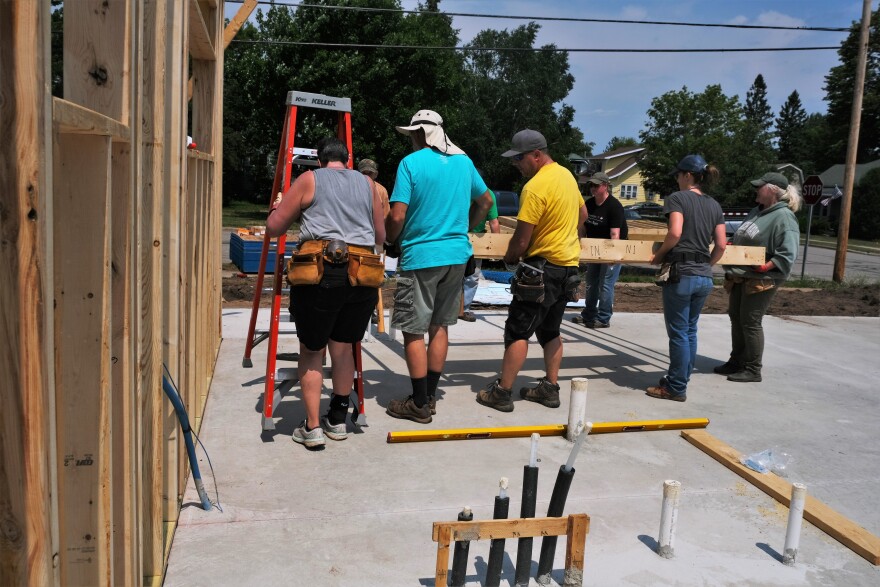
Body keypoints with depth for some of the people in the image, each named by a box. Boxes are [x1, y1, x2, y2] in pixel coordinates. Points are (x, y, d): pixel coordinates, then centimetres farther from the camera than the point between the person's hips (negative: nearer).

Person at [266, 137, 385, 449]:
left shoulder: (309, 180, 8)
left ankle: (312, 428, 10)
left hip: (320, 271, -3)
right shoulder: (367, 183, 17)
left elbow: (273, 227, 8)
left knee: (311, 350, 9)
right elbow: (380, 237, 20)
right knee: (343, 346, 17)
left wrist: (279, 208, 29)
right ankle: (338, 419, 27)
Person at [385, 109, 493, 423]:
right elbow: (485, 201, 19)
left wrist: (391, 242, 4)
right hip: (457, 255, 6)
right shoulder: (464, 161, 7)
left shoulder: (411, 163, -10)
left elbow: (397, 216, -15)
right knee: (439, 326, 14)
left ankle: (420, 404, 8)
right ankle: (430, 395, 23)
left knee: (414, 331, 2)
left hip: (420, 257, -6)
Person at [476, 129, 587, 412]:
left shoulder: (535, 187, -19)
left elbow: (521, 240, -18)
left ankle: (501, 392, 1)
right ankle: (550, 388, 21)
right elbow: (583, 214, 24)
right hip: (569, 265, 9)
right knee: (550, 330, 16)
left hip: (542, 266, -9)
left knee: (518, 330, -3)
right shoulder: (567, 175, 9)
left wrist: (509, 258, 0)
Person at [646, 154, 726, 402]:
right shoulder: (714, 205, 13)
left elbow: (675, 232, -20)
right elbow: (721, 245, 9)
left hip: (682, 274, -7)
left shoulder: (677, 198, -6)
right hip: (704, 277, 7)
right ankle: (680, 377, 29)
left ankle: (676, 388, 9)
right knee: (690, 330, 17)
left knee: (679, 333, 1)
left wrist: (659, 255, -6)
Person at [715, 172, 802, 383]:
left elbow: (788, 253, -22)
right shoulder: (757, 211, 12)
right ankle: (736, 361, 27)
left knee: (750, 322, -3)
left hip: (761, 280, -9)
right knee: (736, 317, 14)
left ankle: (753, 369, 8)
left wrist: (767, 266, -30)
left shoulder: (784, 217, -15)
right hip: (741, 276, 9)